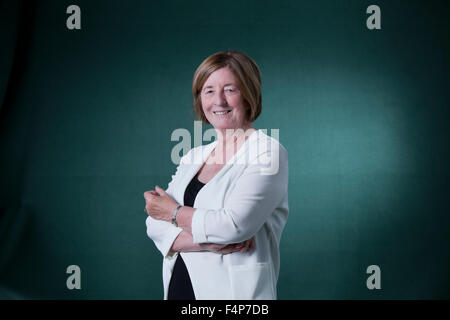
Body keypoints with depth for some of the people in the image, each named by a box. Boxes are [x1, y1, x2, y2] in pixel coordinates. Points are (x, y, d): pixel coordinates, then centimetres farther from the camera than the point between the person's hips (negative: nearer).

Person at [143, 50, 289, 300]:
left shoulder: (268, 152, -11)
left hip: (233, 290, -5)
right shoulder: (193, 157, 7)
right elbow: (155, 225, -1)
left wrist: (174, 212, -8)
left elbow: (234, 225, -22)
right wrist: (207, 242, -18)